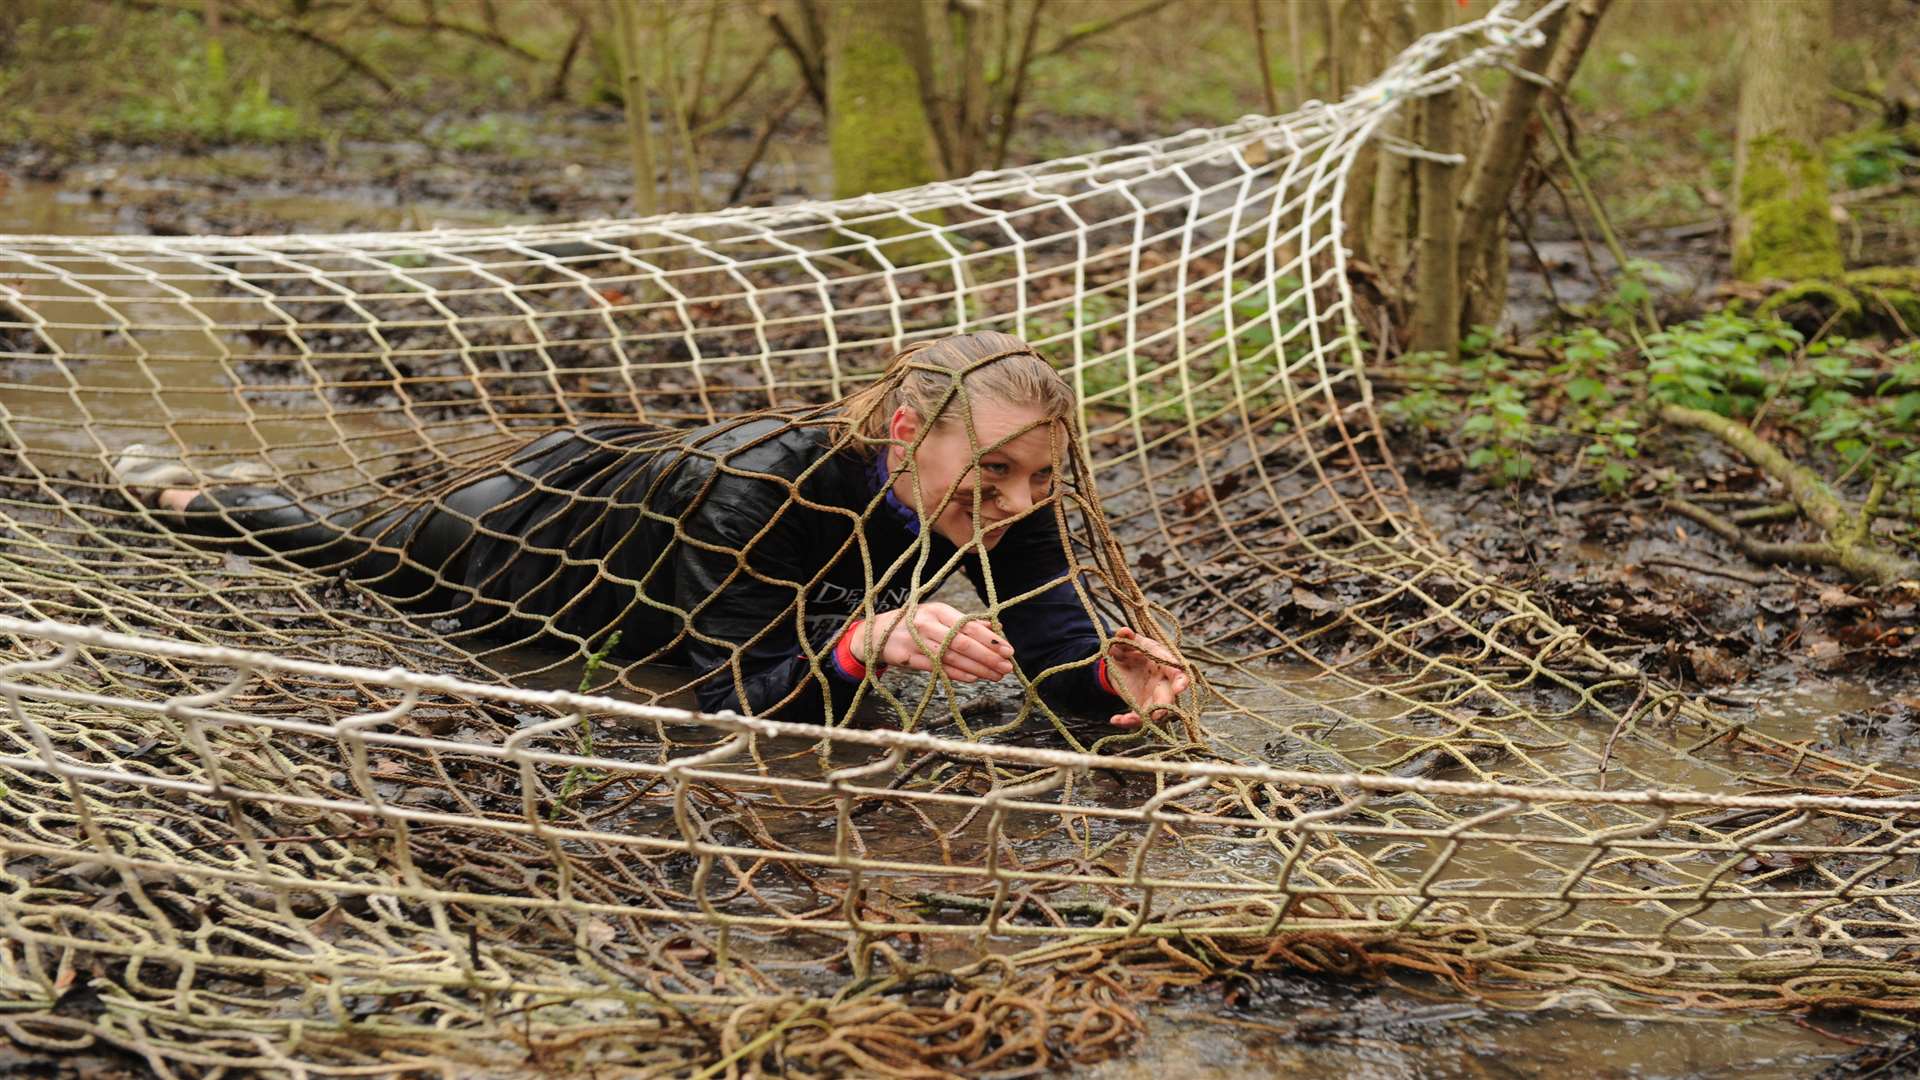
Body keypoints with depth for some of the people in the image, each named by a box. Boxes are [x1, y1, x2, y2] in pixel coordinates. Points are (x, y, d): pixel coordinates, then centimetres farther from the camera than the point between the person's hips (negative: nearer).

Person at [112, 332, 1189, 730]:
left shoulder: (1010, 504, -30)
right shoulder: (764, 488, -47)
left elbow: (1059, 646, -29)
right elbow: (744, 695, -44)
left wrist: (1114, 673, -52)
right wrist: (870, 641, -62)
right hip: (556, 511, -4)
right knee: (349, 552, 24)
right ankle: (193, 493, 55)